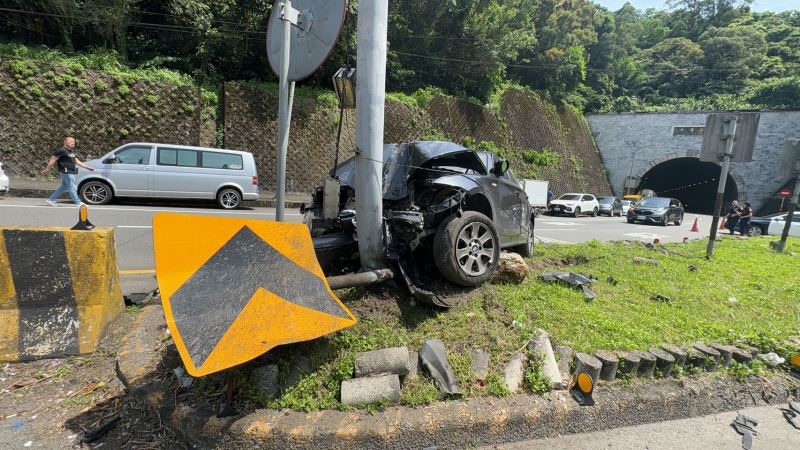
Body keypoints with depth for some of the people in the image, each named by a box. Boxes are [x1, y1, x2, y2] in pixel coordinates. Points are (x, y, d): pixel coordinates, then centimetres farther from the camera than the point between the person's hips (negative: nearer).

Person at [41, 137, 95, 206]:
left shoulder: (72, 151, 16)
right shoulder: (61, 151, -12)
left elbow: (77, 161, 21)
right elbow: (52, 160, -12)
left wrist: (87, 167, 16)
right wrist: (47, 170, -13)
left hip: (71, 172, 10)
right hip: (66, 172, -10)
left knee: (64, 187, 15)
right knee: (72, 187, -5)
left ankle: (51, 200, 23)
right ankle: (78, 202, 0)